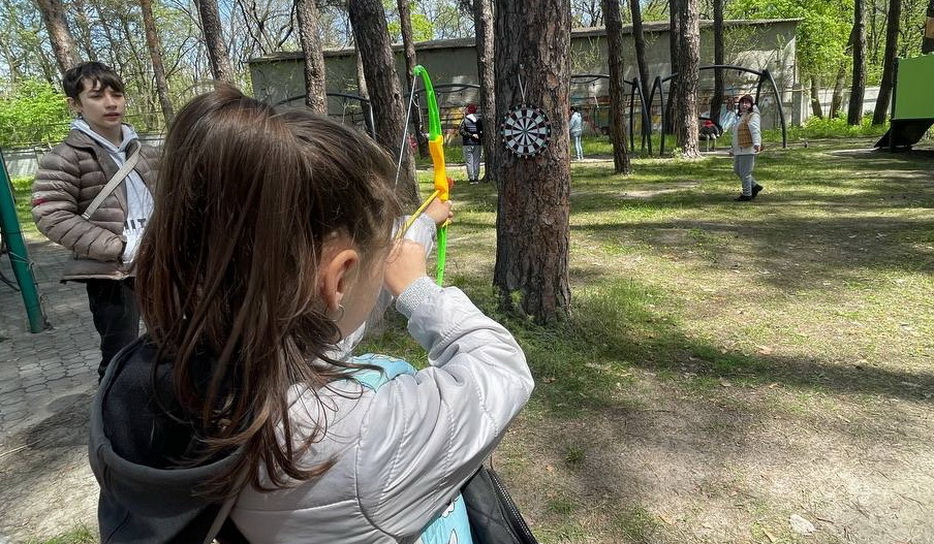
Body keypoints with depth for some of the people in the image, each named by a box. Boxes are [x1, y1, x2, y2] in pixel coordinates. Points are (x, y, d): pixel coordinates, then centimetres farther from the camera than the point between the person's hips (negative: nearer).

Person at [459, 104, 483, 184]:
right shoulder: (480, 120, 5)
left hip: (467, 144, -3)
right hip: (477, 144, 3)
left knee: (469, 161, 1)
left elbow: (462, 131, -11)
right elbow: (483, 131, 3)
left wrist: (471, 135, -10)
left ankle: (471, 178, -3)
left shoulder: (465, 120, -3)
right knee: (476, 161, 8)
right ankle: (476, 178, 7)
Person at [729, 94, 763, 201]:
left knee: (745, 172, -5)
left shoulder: (753, 116, -9)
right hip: (740, 150, 10)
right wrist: (732, 149, 32)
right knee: (737, 170, 17)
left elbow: (755, 130, -27)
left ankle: (747, 194, 6)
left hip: (748, 149, -10)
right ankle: (755, 186, 28)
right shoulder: (741, 117, 20)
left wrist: (757, 143, -44)